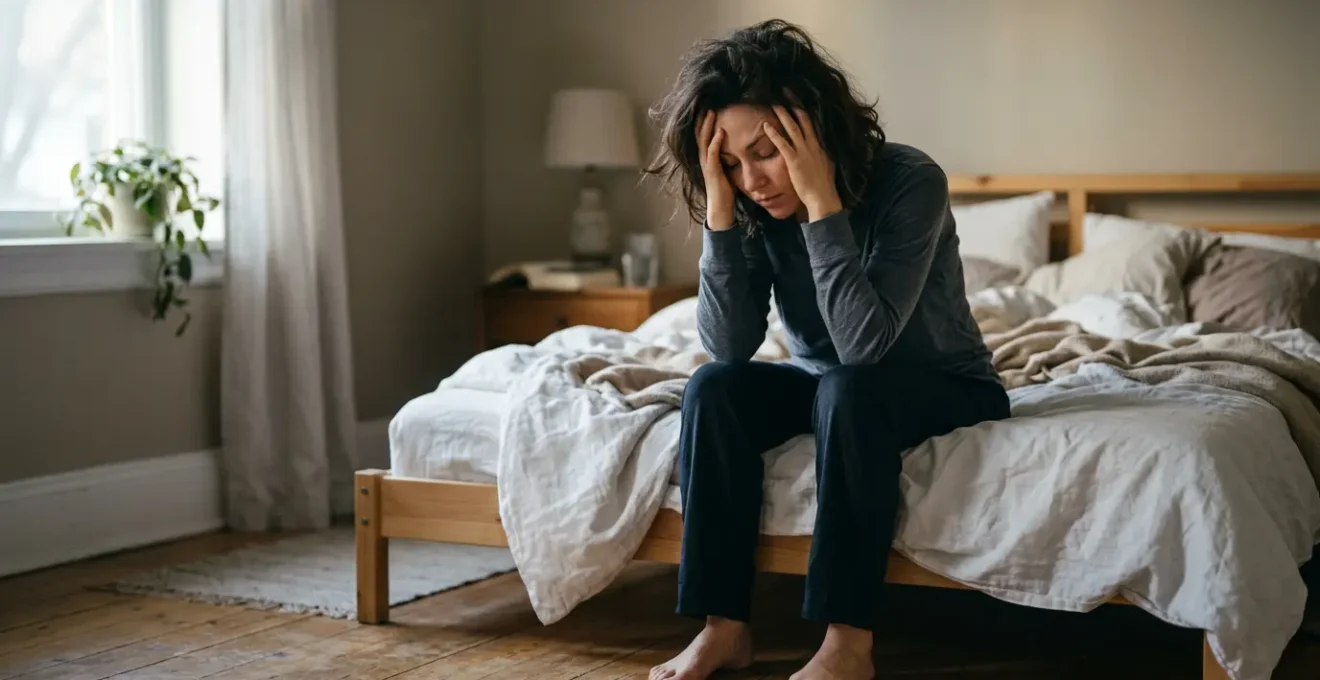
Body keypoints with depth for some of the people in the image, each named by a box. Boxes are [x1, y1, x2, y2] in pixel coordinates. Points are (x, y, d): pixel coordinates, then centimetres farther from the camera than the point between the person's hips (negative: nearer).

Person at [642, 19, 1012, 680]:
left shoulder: (909, 180, -26)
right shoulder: (756, 206, -12)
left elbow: (865, 342, -35)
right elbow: (728, 347, -20)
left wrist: (822, 203, -39)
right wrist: (719, 211, -28)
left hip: (942, 385, -5)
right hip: (827, 385, 5)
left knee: (848, 390, -35)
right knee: (713, 387, -22)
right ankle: (725, 626, -19)